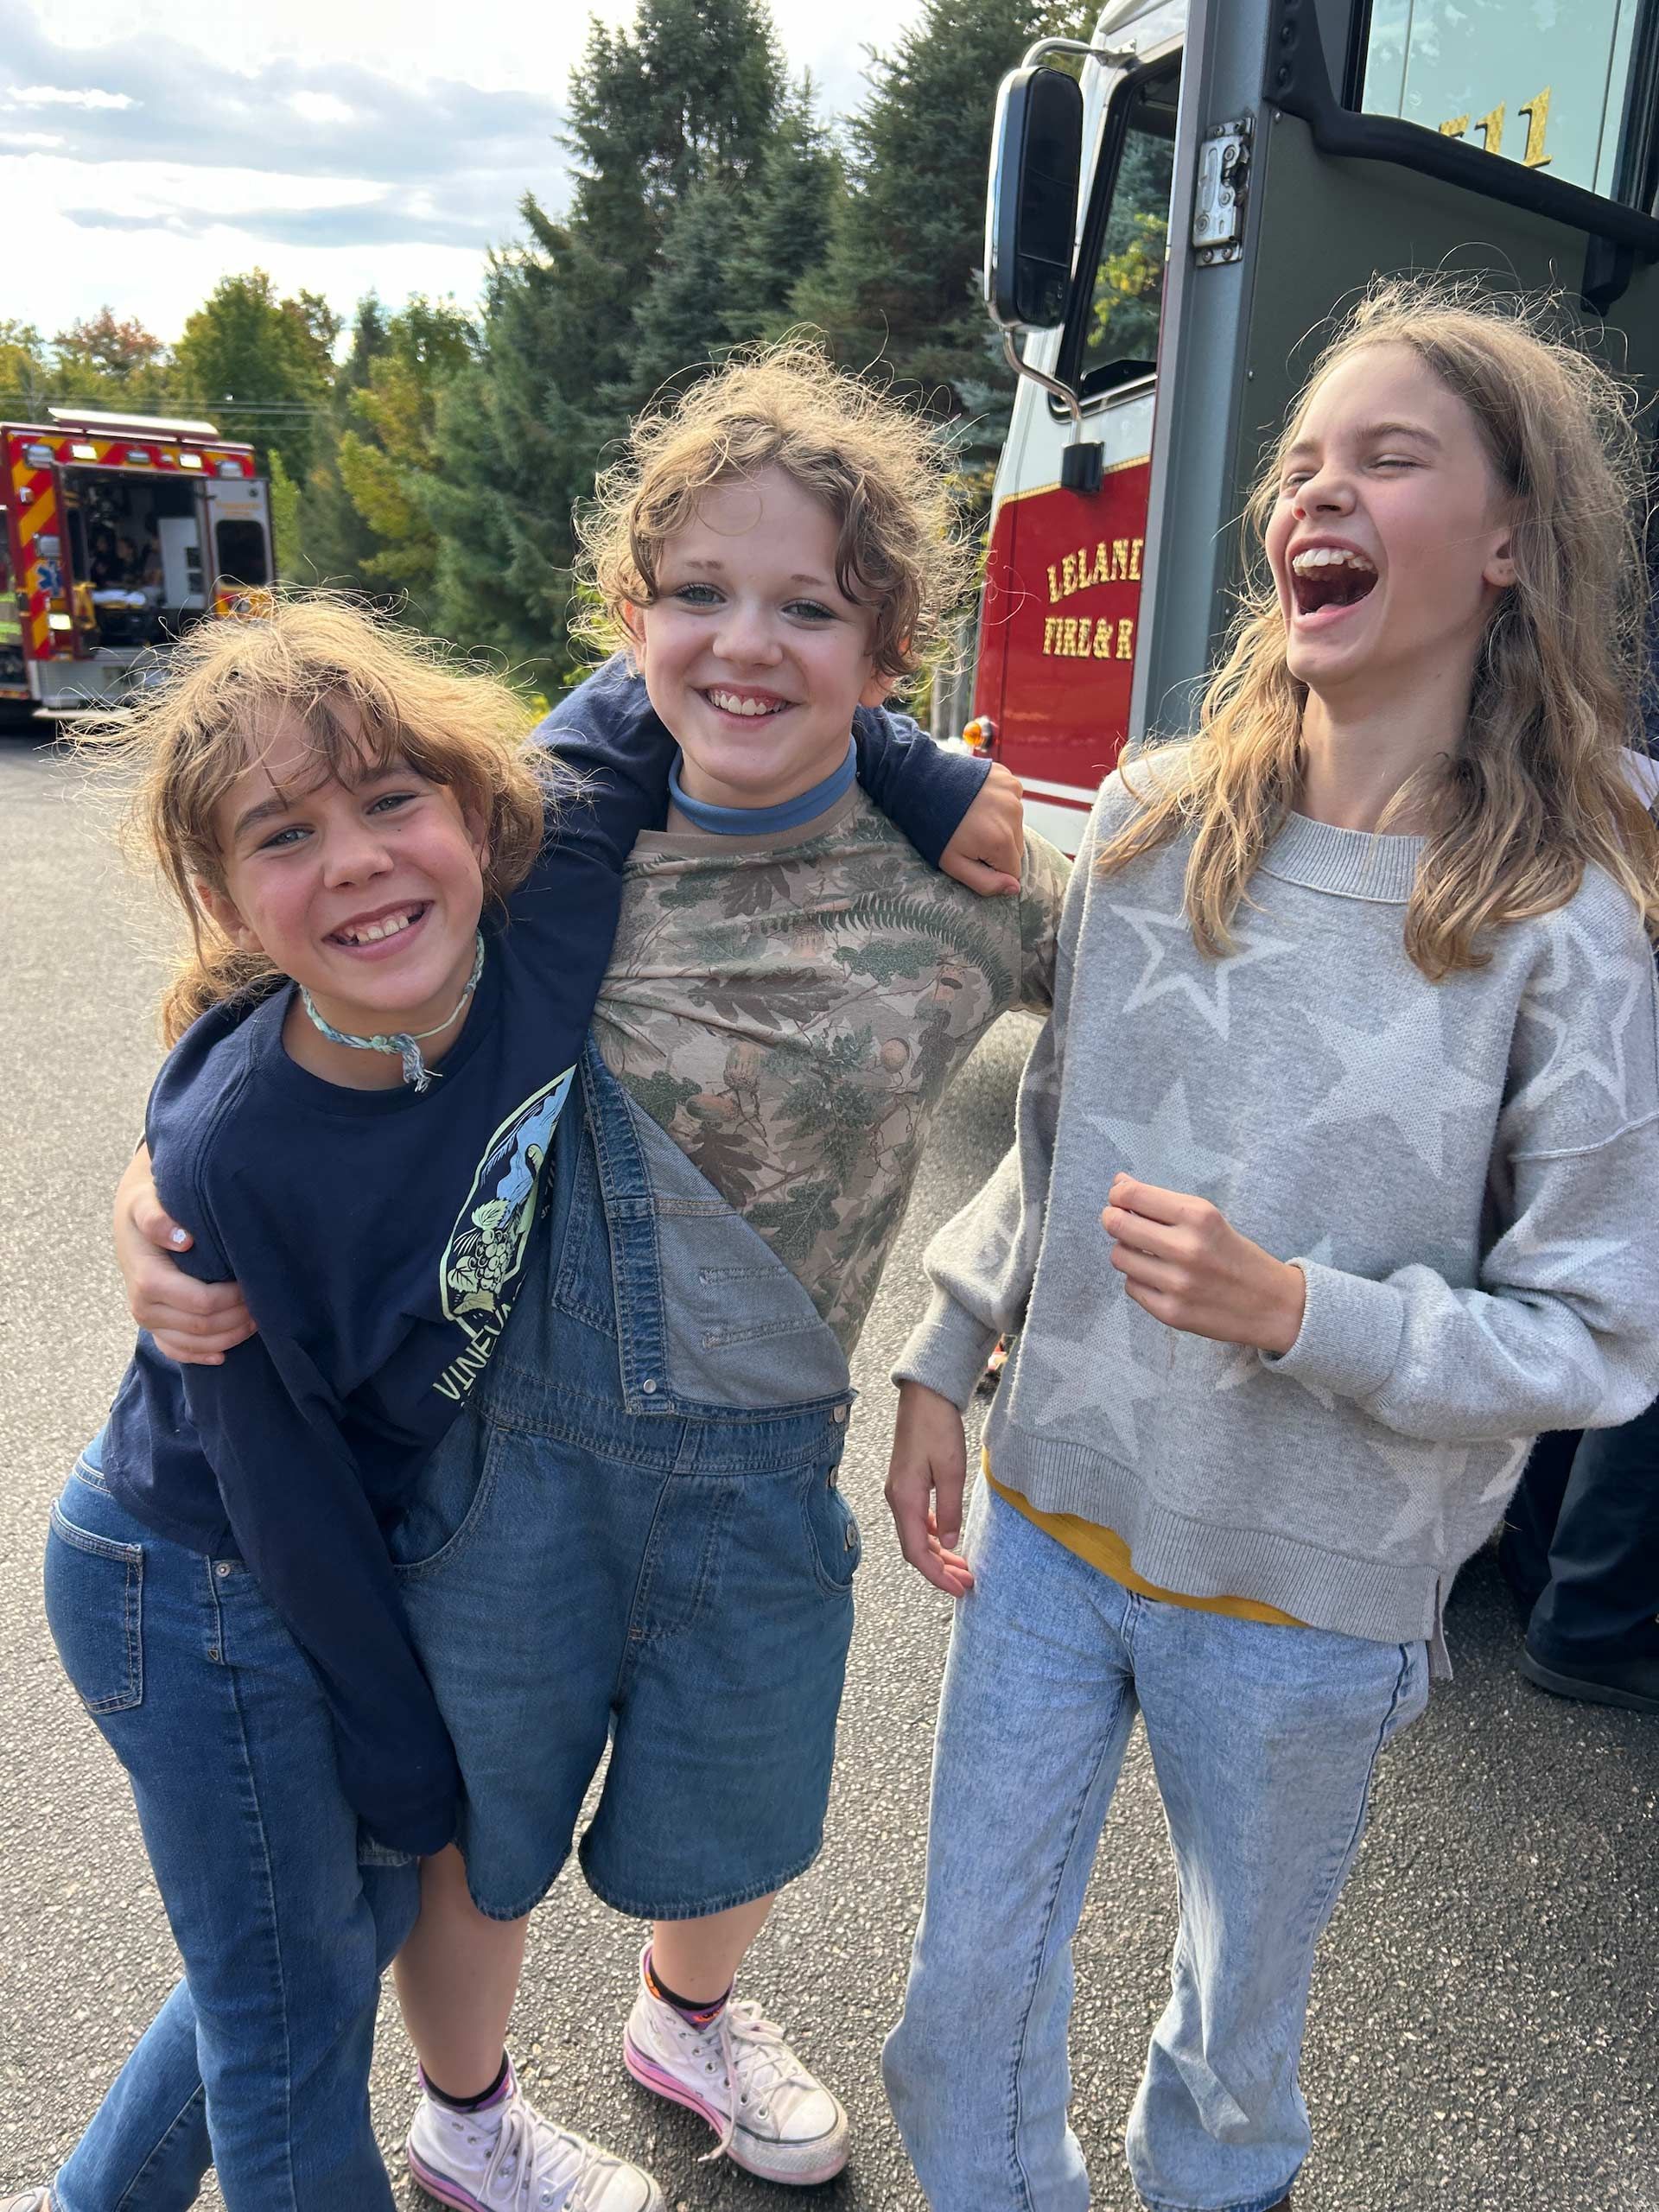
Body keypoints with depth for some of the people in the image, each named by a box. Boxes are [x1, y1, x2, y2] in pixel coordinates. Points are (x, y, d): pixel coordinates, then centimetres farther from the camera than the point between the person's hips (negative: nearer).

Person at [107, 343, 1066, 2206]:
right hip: (504, 1434, -1)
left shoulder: (960, 867, -11)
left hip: (764, 1456, 2)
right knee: (469, 1821, 21)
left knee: (732, 1810, 25)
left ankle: (687, 2017, 64)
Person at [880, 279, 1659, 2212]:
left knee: (1235, 2033, 23)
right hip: (1052, 1517, 3)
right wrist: (939, 1371, 5)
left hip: (1308, 1599, -3)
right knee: (965, 2014, 18)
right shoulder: (1151, 820, -4)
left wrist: (1296, 1309, -26)